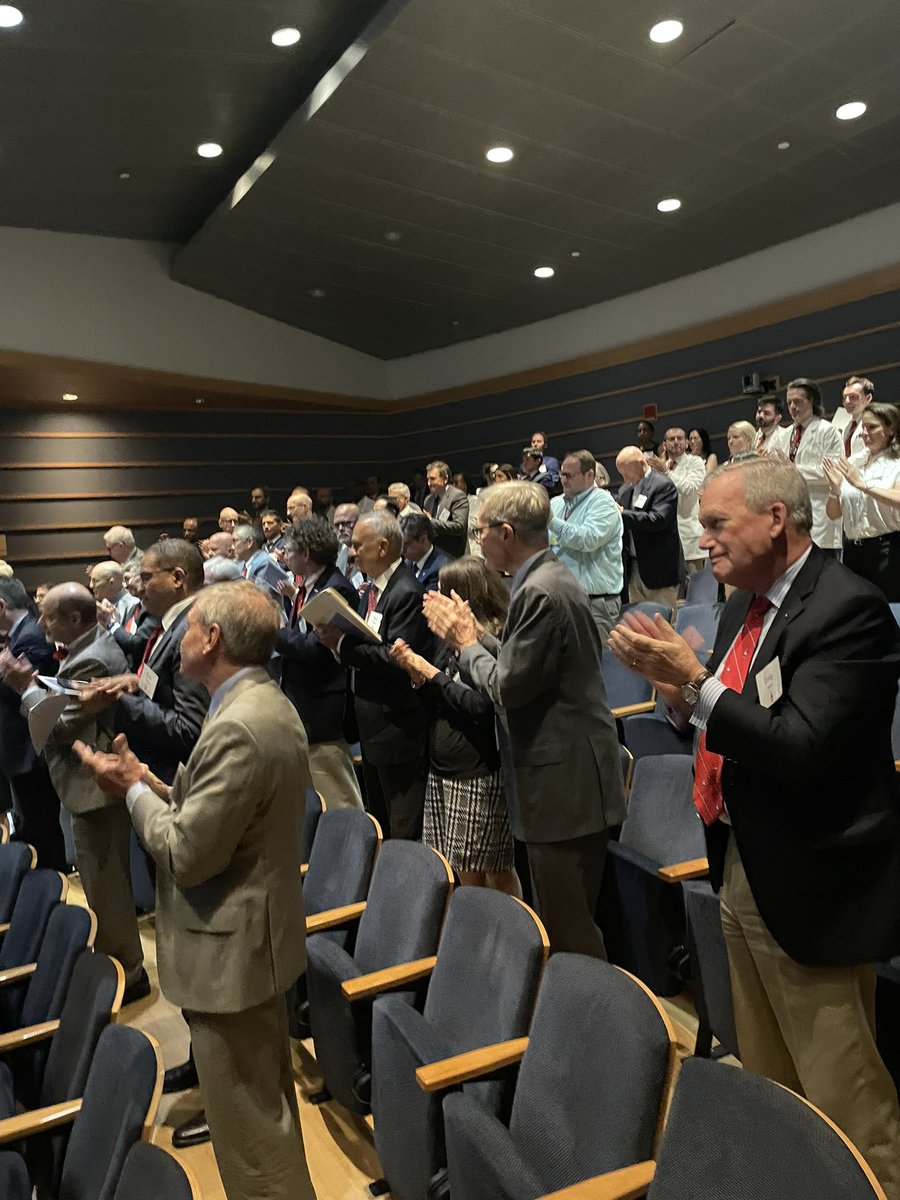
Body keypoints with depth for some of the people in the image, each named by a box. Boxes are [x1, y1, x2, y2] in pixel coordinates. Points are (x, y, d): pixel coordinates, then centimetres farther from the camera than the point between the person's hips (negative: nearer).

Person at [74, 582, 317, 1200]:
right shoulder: (270, 705, 4)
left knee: (247, 1125, 9)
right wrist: (159, 788, 2)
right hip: (260, 933, 10)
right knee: (270, 1100, 26)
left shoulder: (237, 727, -29)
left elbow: (187, 855, -25)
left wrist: (135, 788, -12)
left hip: (230, 950, -10)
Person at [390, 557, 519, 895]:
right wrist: (416, 671, -2)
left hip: (479, 775, -8)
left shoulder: (498, 641, -14)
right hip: (442, 769, 8)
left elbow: (481, 707, -22)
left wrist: (433, 675, -14)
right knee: (455, 872, 14)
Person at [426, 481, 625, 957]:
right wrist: (470, 634, 8)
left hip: (564, 784, -10)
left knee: (568, 933, 2)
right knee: (570, 922, 21)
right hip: (569, 777, 10)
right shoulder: (551, 578, 11)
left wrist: (466, 642, -5)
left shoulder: (540, 593, -21)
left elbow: (508, 688, -19)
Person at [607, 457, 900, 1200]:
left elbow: (802, 750, -27)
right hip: (743, 872, 9)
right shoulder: (747, 604, 8)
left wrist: (696, 681, -25)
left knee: (839, 1097, 6)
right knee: (765, 1081, 24)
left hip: (811, 888, -8)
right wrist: (680, 689, -6)